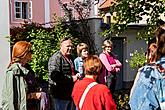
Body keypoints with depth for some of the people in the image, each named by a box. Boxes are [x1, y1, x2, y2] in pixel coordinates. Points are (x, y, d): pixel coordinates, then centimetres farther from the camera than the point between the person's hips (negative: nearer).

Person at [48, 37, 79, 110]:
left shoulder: (70, 57, 17)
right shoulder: (56, 58, -14)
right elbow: (54, 76, -27)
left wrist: (76, 75, 10)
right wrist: (71, 79, -20)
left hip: (71, 94, 9)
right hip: (60, 96, -9)